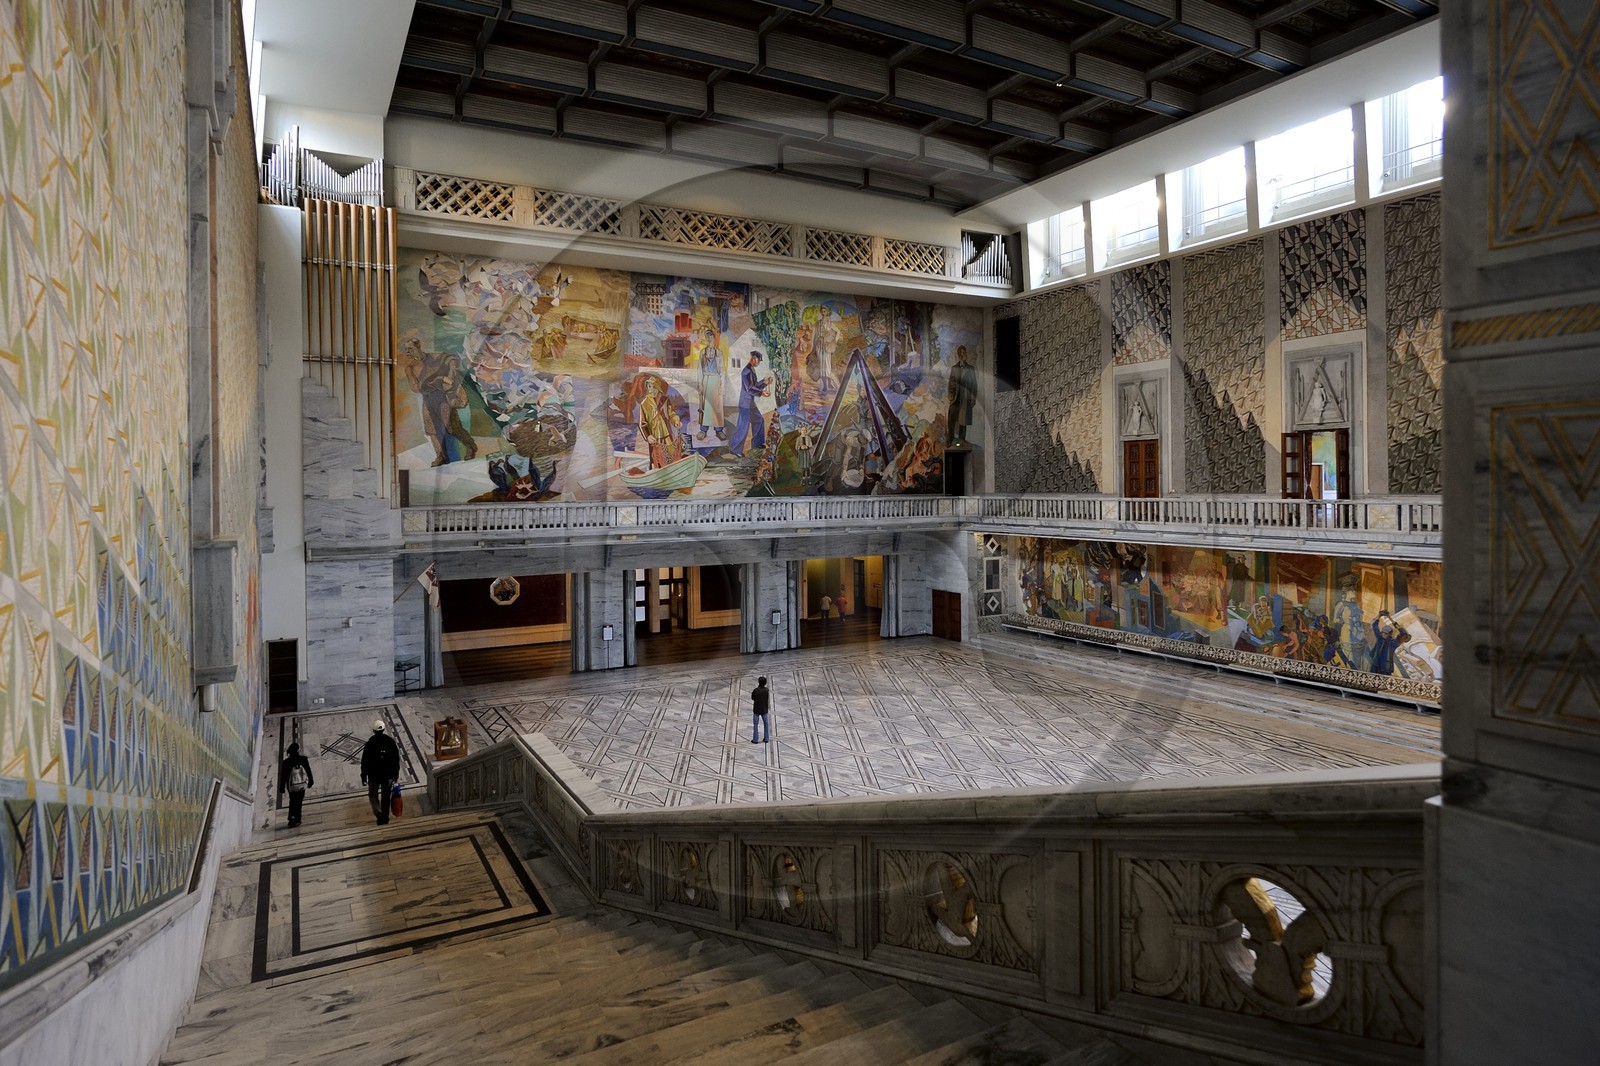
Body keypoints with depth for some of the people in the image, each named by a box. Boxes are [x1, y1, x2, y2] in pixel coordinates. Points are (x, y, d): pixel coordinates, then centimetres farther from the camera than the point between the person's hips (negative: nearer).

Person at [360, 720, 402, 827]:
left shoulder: (370, 743, -16)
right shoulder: (390, 741, -9)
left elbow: (364, 761, -10)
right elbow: (397, 759, -1)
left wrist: (364, 776, 2)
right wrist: (396, 773, 11)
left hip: (374, 775, -2)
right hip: (388, 775, 2)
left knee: (373, 795, 17)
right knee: (386, 797, 15)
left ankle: (378, 813, -3)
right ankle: (385, 818, 23)